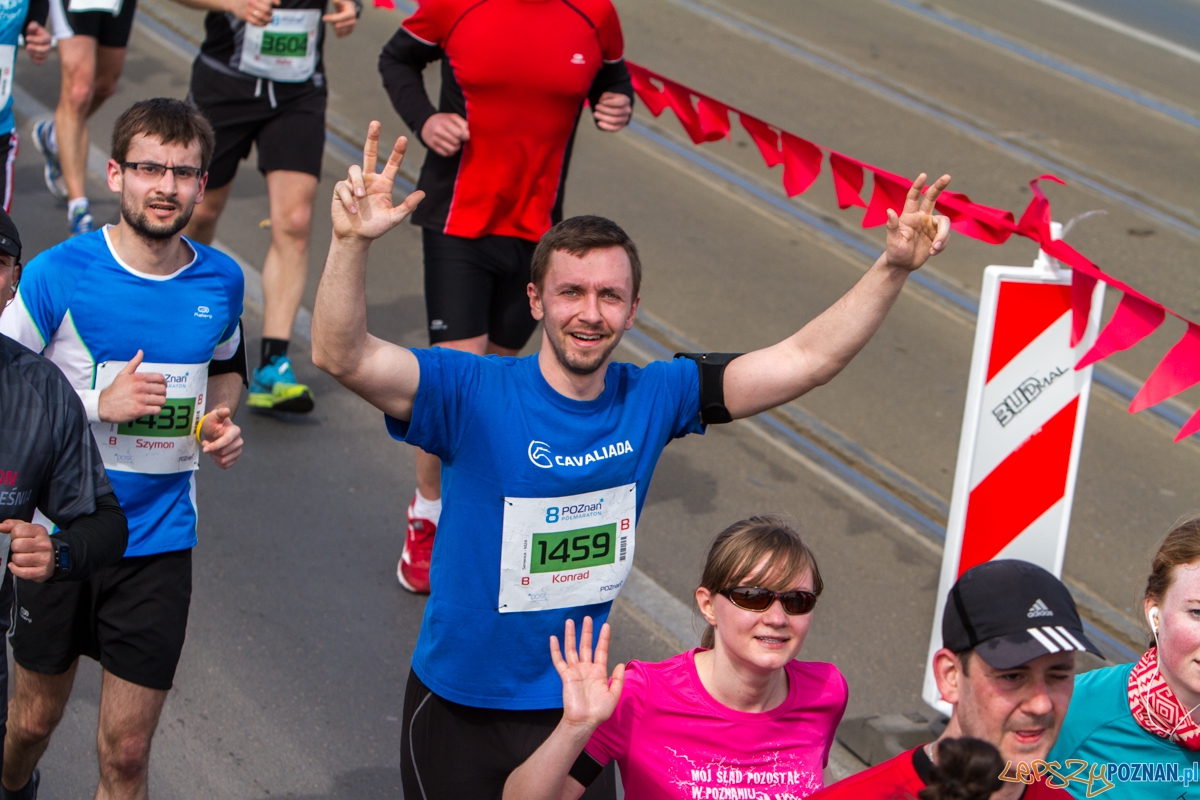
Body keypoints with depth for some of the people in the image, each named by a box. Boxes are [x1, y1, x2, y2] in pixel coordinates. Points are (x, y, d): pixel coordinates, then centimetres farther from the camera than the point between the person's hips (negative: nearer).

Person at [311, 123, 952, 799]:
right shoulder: (473, 395, -18)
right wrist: (353, 243, -49)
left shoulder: (652, 399, -6)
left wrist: (894, 268, -15)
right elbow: (343, 357, -32)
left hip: (578, 704, 4)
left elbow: (807, 360, -4)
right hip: (458, 708, -3)